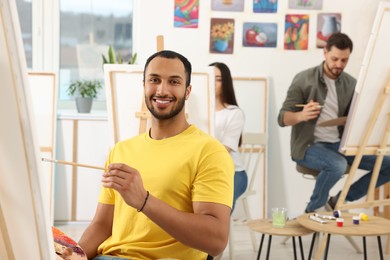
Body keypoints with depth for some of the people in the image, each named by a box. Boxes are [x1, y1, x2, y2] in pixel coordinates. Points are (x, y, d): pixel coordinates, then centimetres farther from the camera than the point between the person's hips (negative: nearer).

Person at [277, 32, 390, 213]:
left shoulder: (351, 84, 7)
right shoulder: (304, 80, -6)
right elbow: (282, 118, -9)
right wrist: (301, 116, -32)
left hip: (339, 144, 6)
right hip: (308, 145, -5)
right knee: (337, 165, -36)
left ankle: (339, 201, 5)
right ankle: (313, 210, -9)